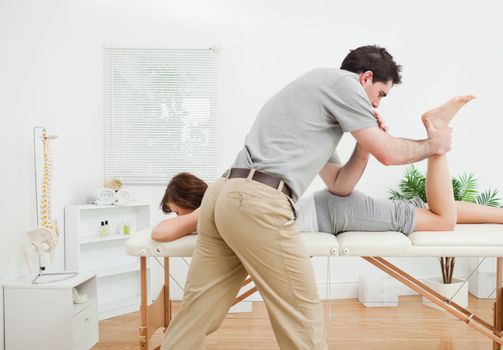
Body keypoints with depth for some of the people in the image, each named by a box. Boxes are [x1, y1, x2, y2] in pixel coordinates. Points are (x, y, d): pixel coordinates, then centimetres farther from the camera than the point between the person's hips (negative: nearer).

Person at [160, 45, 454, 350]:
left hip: (225, 195, 10)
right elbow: (388, 154, 5)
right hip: (258, 202, -10)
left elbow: (339, 184, 31)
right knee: (303, 319, 4)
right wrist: (433, 145, 23)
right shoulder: (342, 81, 5)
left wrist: (366, 141, 22)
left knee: (196, 317, 14)